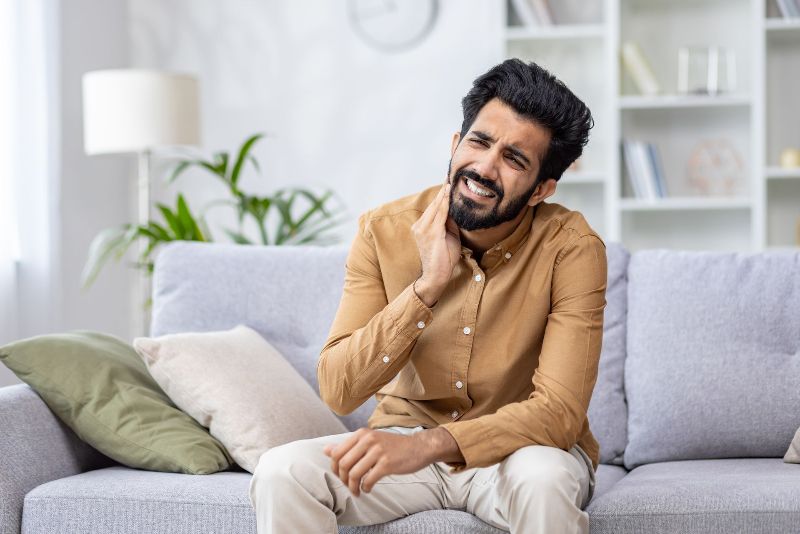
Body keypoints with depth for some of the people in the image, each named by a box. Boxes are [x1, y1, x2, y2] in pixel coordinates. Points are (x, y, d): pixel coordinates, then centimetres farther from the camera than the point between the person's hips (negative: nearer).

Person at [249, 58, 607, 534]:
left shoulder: (572, 248, -17)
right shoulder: (385, 231, -10)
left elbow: (559, 412, -23)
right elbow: (338, 392, -15)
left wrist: (426, 445, -36)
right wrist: (427, 285, -26)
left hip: (526, 447, -2)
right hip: (405, 437, 2)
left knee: (543, 479, -36)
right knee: (282, 473, -23)